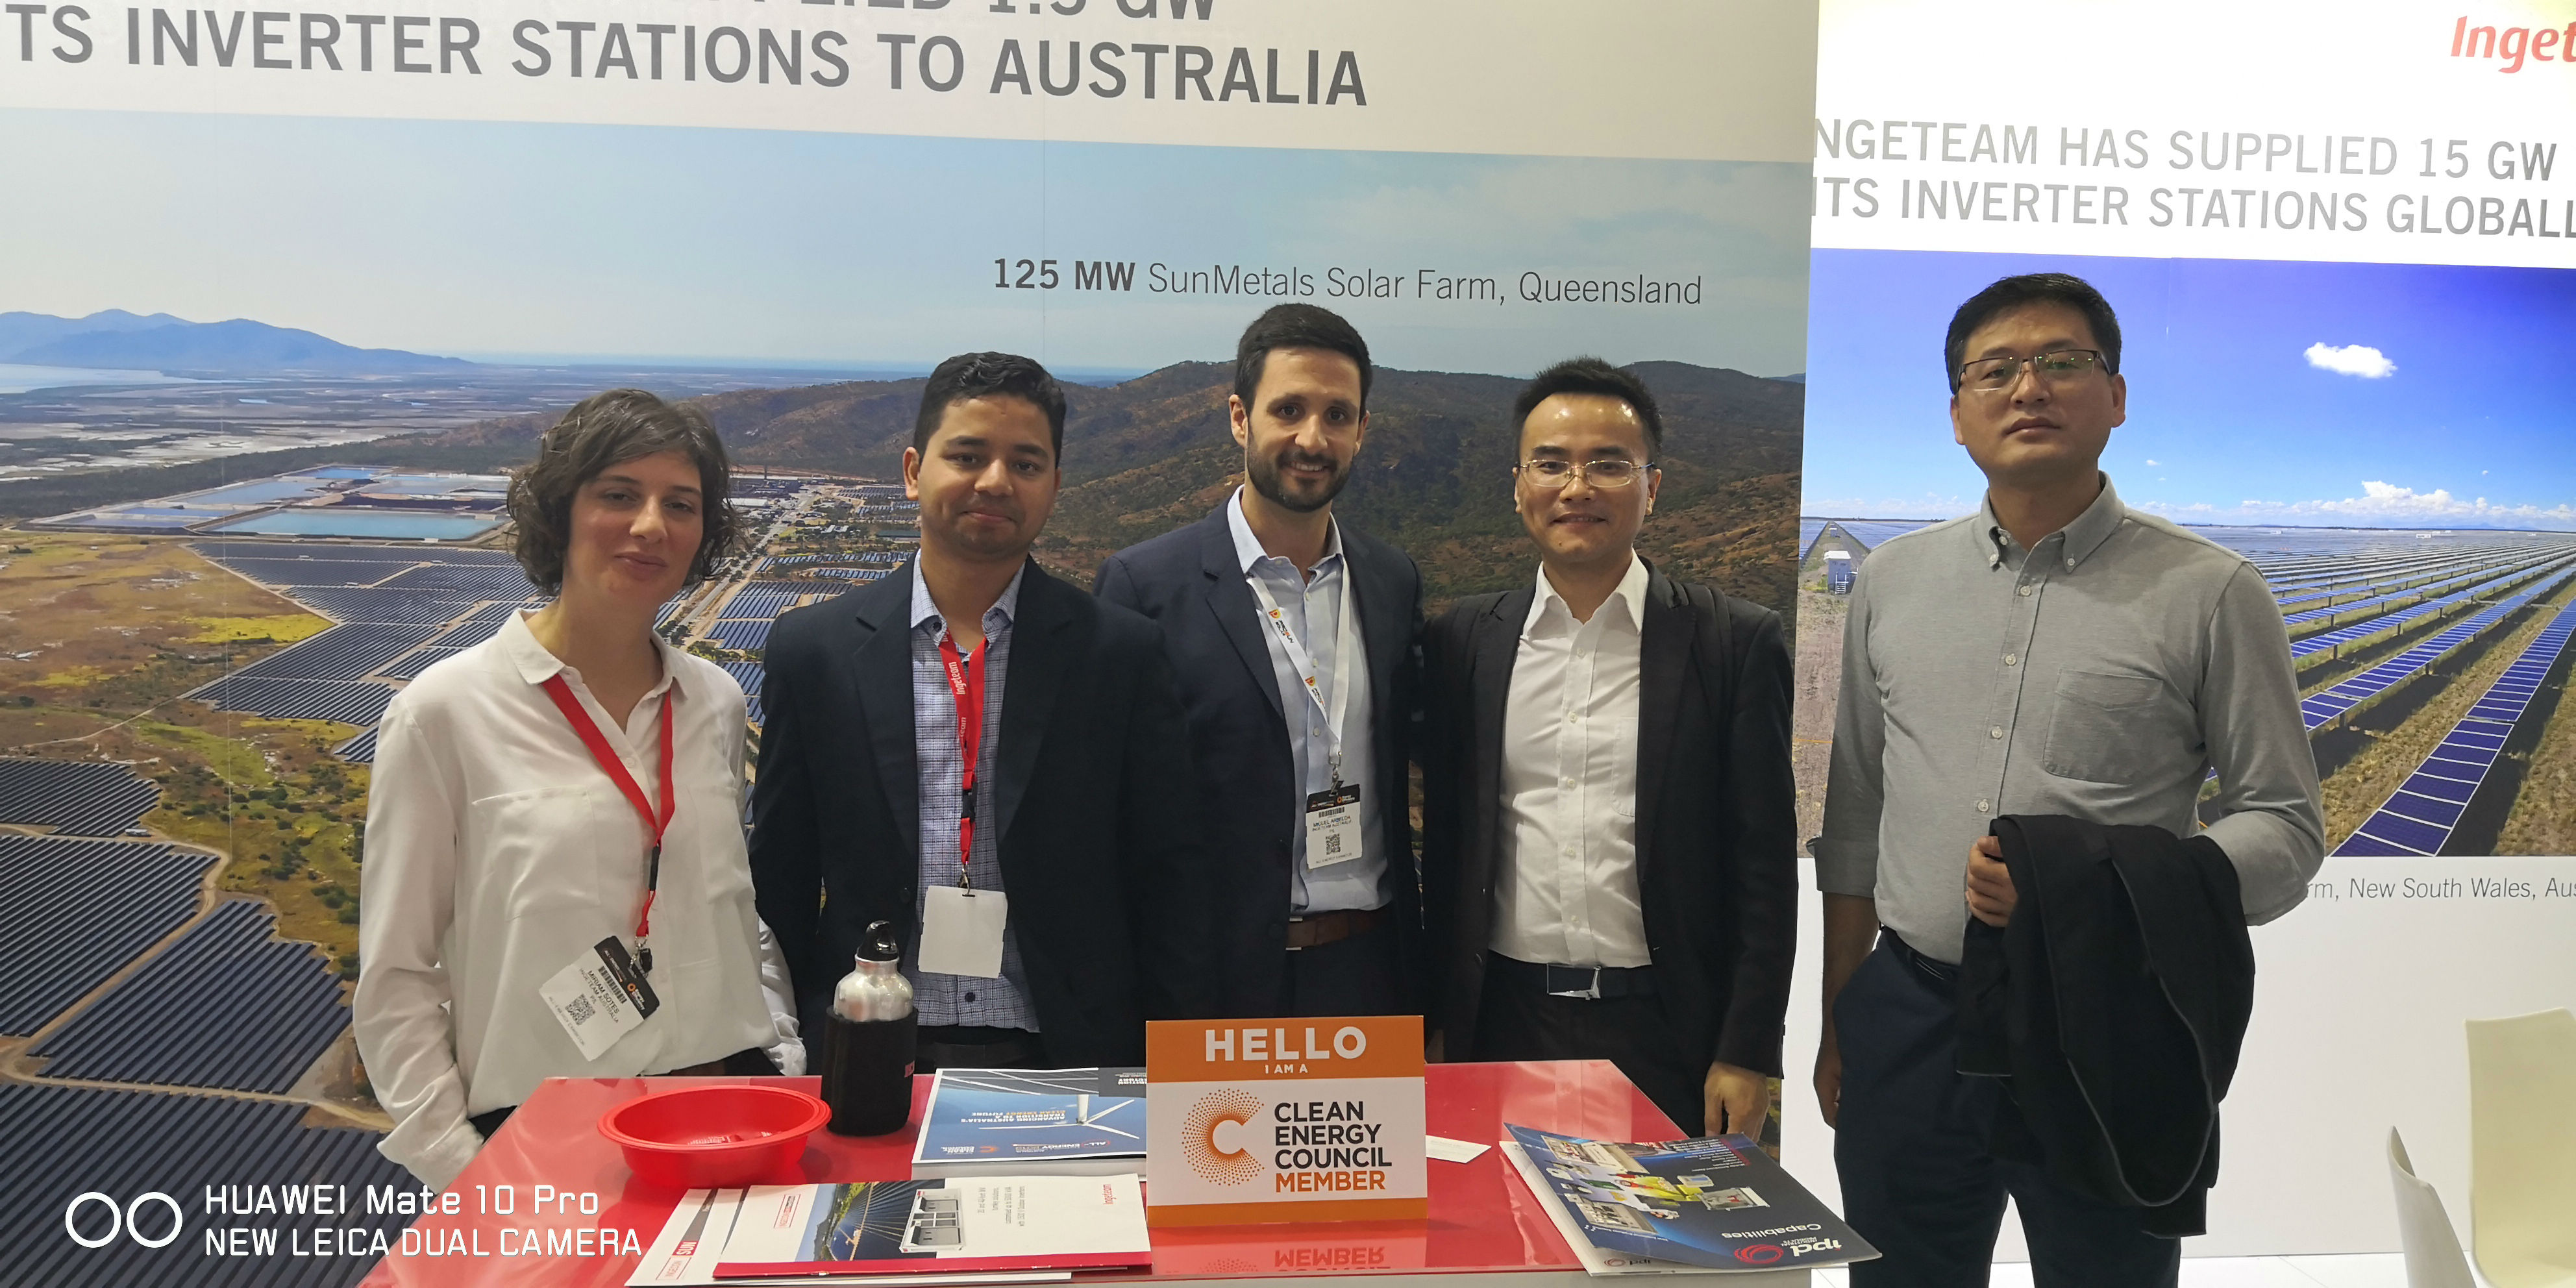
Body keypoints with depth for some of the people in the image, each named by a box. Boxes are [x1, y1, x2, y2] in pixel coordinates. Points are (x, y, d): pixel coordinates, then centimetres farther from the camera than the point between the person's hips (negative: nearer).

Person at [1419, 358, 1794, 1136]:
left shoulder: (1737, 642, -2)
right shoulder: (1463, 642, 5)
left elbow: (1765, 867, -3)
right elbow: (1443, 844, 9)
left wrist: (1747, 1055, -7)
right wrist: (1438, 1021, 7)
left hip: (1666, 1039, -2)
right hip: (1503, 1026, 2)